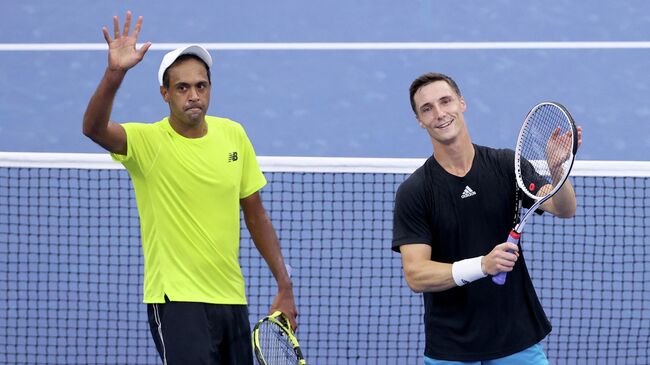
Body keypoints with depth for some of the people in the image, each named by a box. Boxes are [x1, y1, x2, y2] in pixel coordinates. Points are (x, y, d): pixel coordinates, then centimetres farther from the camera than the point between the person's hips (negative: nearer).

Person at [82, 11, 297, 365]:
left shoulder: (233, 135, 5)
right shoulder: (147, 141, -9)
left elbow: (256, 216, 12)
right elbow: (94, 128, -30)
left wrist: (284, 286, 10)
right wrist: (114, 73, -46)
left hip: (231, 298, 6)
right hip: (177, 299, -6)